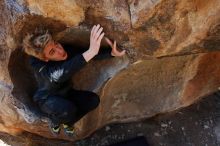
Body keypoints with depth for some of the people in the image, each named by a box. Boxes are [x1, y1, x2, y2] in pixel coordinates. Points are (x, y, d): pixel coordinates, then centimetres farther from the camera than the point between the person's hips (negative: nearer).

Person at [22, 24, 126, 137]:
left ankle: (67, 122, 8)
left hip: (65, 94, 5)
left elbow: (94, 54, -13)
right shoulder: (38, 65, -36)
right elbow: (57, 75, -56)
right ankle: (54, 122, 2)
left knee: (93, 100, -16)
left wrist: (112, 52, -35)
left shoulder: (66, 50, -21)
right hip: (47, 99, -5)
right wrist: (90, 52, -66)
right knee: (68, 109, -36)